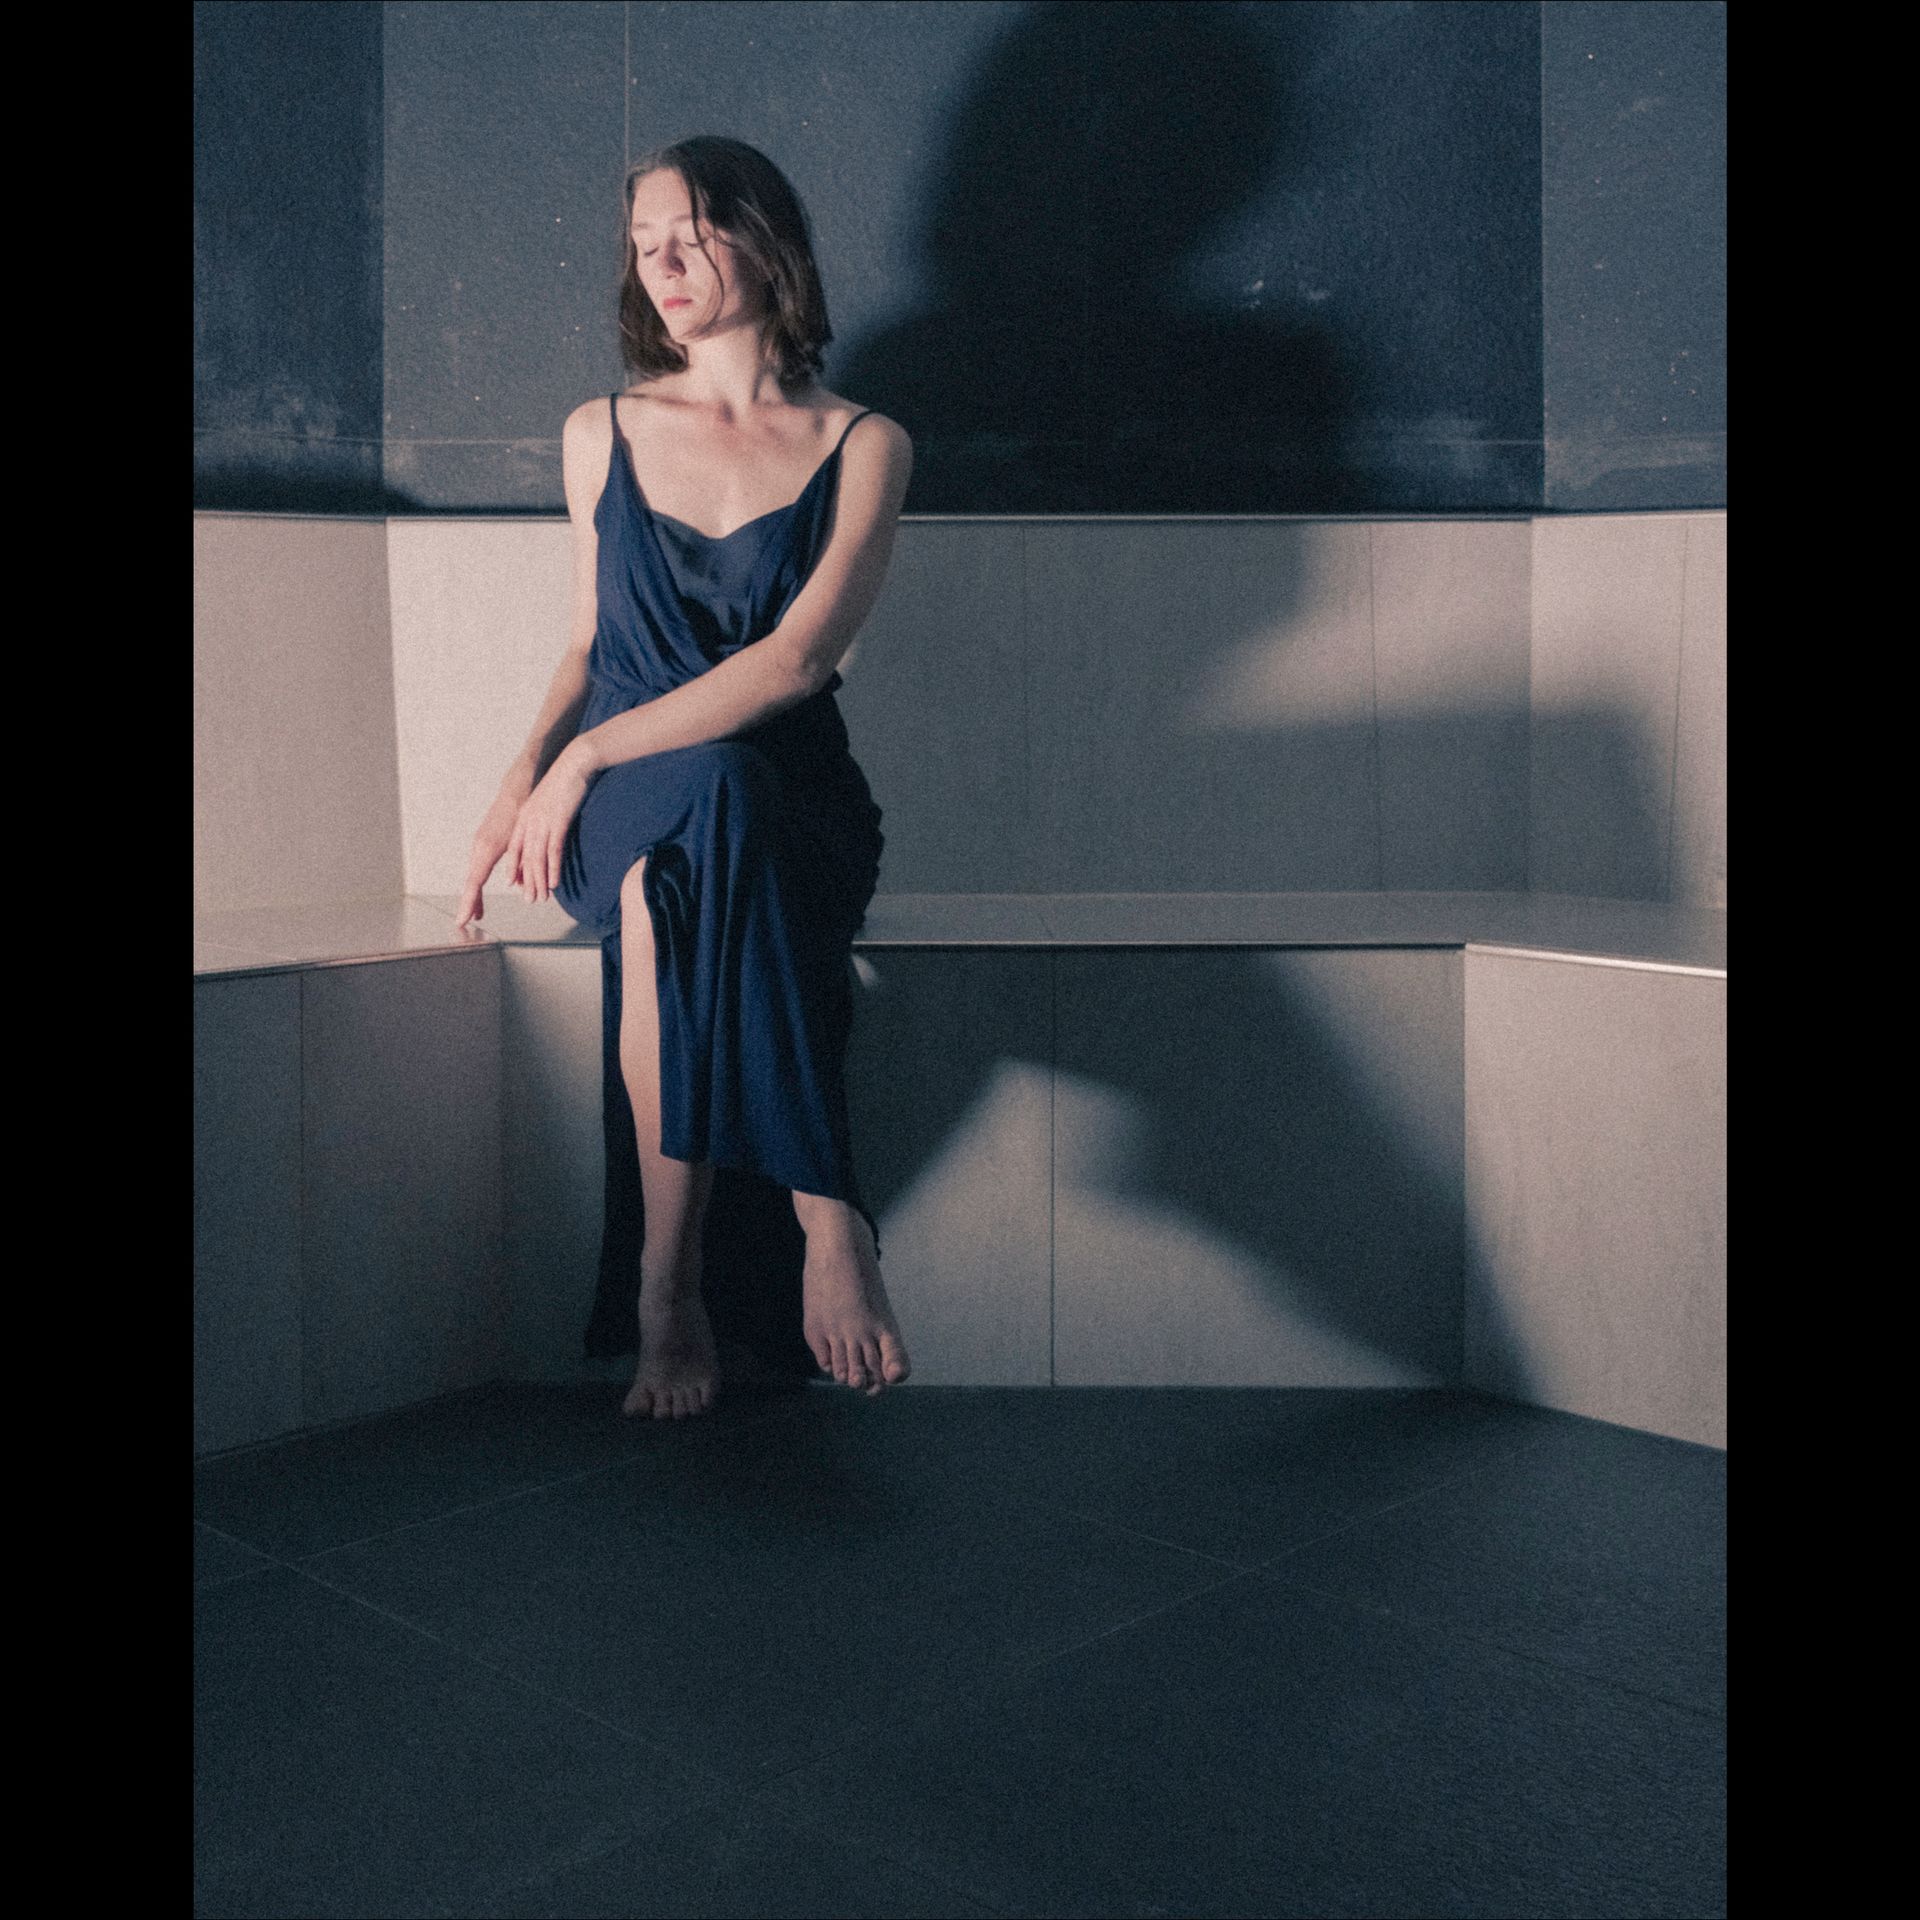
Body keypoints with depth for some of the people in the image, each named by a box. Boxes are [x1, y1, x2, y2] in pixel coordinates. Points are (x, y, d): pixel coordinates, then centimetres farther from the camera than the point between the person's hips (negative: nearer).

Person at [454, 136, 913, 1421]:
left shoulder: (860, 446, 4)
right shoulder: (602, 435, 15)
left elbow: (799, 655, -9)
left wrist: (591, 755, -16)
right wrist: (525, 778, 0)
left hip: (793, 802, -2)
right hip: (618, 819, 2)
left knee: (679, 859, -38)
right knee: (698, 802, -36)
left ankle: (667, 1278, -34)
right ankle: (827, 1213, -31)